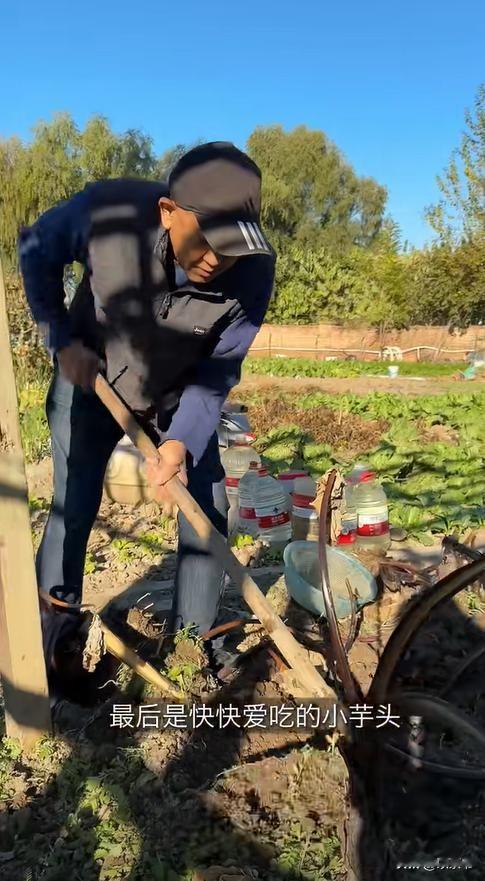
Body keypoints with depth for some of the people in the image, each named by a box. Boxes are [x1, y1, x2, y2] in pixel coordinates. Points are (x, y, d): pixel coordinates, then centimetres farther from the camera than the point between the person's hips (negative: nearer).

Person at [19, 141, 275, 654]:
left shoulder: (254, 270, -29)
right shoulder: (106, 211, -32)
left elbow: (217, 372, -17)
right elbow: (36, 251, -9)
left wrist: (181, 441, -30)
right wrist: (62, 339, -14)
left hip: (179, 394, 2)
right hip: (89, 379, -1)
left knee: (206, 512, 0)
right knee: (72, 509, 2)